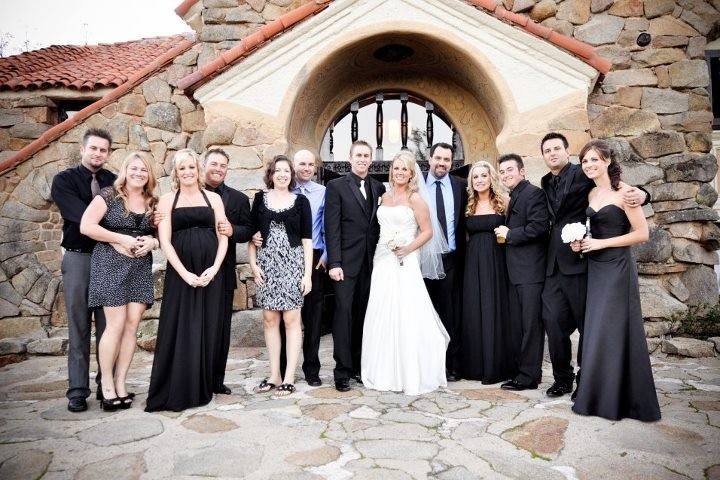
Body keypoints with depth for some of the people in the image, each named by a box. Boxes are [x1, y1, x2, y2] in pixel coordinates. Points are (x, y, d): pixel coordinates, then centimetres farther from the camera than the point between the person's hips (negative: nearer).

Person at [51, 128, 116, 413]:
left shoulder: (115, 182, 10)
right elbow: (83, 217, -13)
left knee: (109, 326, 3)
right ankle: (78, 390, 9)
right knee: (79, 327, 2)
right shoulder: (64, 181, 3)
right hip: (78, 258, -1)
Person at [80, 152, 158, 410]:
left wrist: (152, 242, -6)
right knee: (116, 325, -6)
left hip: (141, 267, 4)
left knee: (132, 325, 2)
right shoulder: (109, 195, -1)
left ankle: (120, 384, 12)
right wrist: (121, 239, -15)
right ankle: (107, 386, 7)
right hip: (111, 264, -4)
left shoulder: (153, 202, 12)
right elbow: (86, 226, -10)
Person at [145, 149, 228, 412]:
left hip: (210, 272, 1)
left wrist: (214, 268, -9)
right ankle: (176, 391, 12)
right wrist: (185, 274, -12)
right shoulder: (167, 201, 7)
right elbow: (165, 242, -2)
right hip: (180, 272, -1)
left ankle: (201, 389, 18)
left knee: (207, 329, 5)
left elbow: (223, 237, 6)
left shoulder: (213, 198, 11)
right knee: (179, 329, 0)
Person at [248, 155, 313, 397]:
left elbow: (307, 239, 1)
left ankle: (289, 377, 7)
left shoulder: (300, 201, 4)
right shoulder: (260, 198, 9)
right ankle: (274, 375, 16)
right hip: (266, 264, 2)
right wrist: (253, 263, -2)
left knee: (291, 319, -1)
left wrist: (308, 274, -5)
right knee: (269, 319, 6)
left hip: (293, 263, -2)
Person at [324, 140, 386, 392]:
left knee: (362, 314, 8)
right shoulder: (336, 186, 0)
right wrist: (334, 263, -12)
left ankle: (358, 366, 19)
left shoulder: (379, 187, 13)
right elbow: (332, 228, -6)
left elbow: (380, 224, 14)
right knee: (344, 312, -3)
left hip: (371, 261, 4)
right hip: (347, 261, -4)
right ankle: (342, 370, 6)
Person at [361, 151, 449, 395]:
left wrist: (408, 249, -15)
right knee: (382, 317, 6)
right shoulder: (385, 197, 15)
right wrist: (382, 251, 8)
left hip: (405, 264, -6)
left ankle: (411, 376, 6)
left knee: (407, 318, -6)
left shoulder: (415, 198, -2)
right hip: (382, 263, 6)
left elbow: (427, 231, -4)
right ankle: (385, 373, 18)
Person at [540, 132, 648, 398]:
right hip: (554, 265, 6)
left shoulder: (583, 175, -3)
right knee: (553, 321, 4)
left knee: (586, 322, 5)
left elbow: (621, 188, -4)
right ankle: (562, 378, 19)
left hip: (579, 260, -5)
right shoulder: (546, 183, 16)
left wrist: (640, 193, -24)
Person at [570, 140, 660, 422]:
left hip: (617, 268, -7)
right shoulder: (590, 194, 12)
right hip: (595, 269, 7)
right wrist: (580, 243, 2)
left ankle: (620, 400, 13)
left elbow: (642, 234, -12)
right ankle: (598, 396, 21)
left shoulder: (624, 192, -9)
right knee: (596, 332, 10)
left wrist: (601, 243, -16)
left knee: (615, 332, -1)